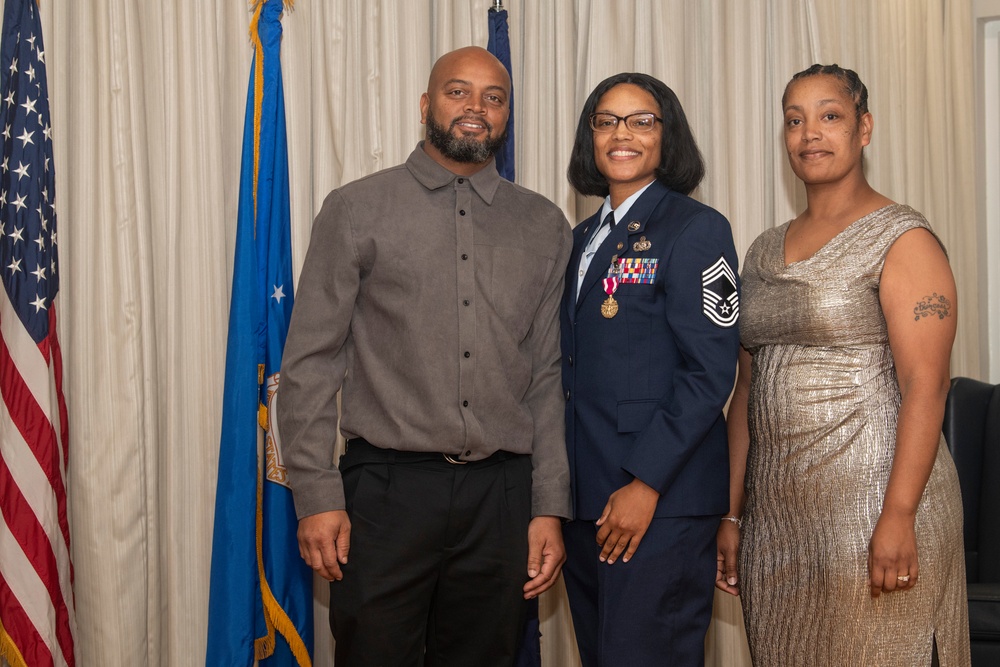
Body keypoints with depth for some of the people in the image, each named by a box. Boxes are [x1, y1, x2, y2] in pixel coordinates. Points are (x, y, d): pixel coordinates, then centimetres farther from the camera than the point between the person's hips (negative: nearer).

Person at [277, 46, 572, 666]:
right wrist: (317, 496, -6)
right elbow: (310, 361, 1)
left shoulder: (544, 226, 10)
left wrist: (550, 506, 4)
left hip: (502, 497, 2)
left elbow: (550, 375, 9)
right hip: (387, 490, -2)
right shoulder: (357, 209, 3)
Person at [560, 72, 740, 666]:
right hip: (585, 496, 7)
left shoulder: (697, 228, -6)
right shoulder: (584, 236, 16)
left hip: (663, 497, -7)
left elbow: (710, 372, -14)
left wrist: (646, 484, -18)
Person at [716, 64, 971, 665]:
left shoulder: (902, 240, -6)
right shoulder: (765, 251, 13)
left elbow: (925, 387, -14)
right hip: (778, 514, 6)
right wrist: (731, 514, 11)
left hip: (870, 503, -6)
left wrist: (899, 518, -21)